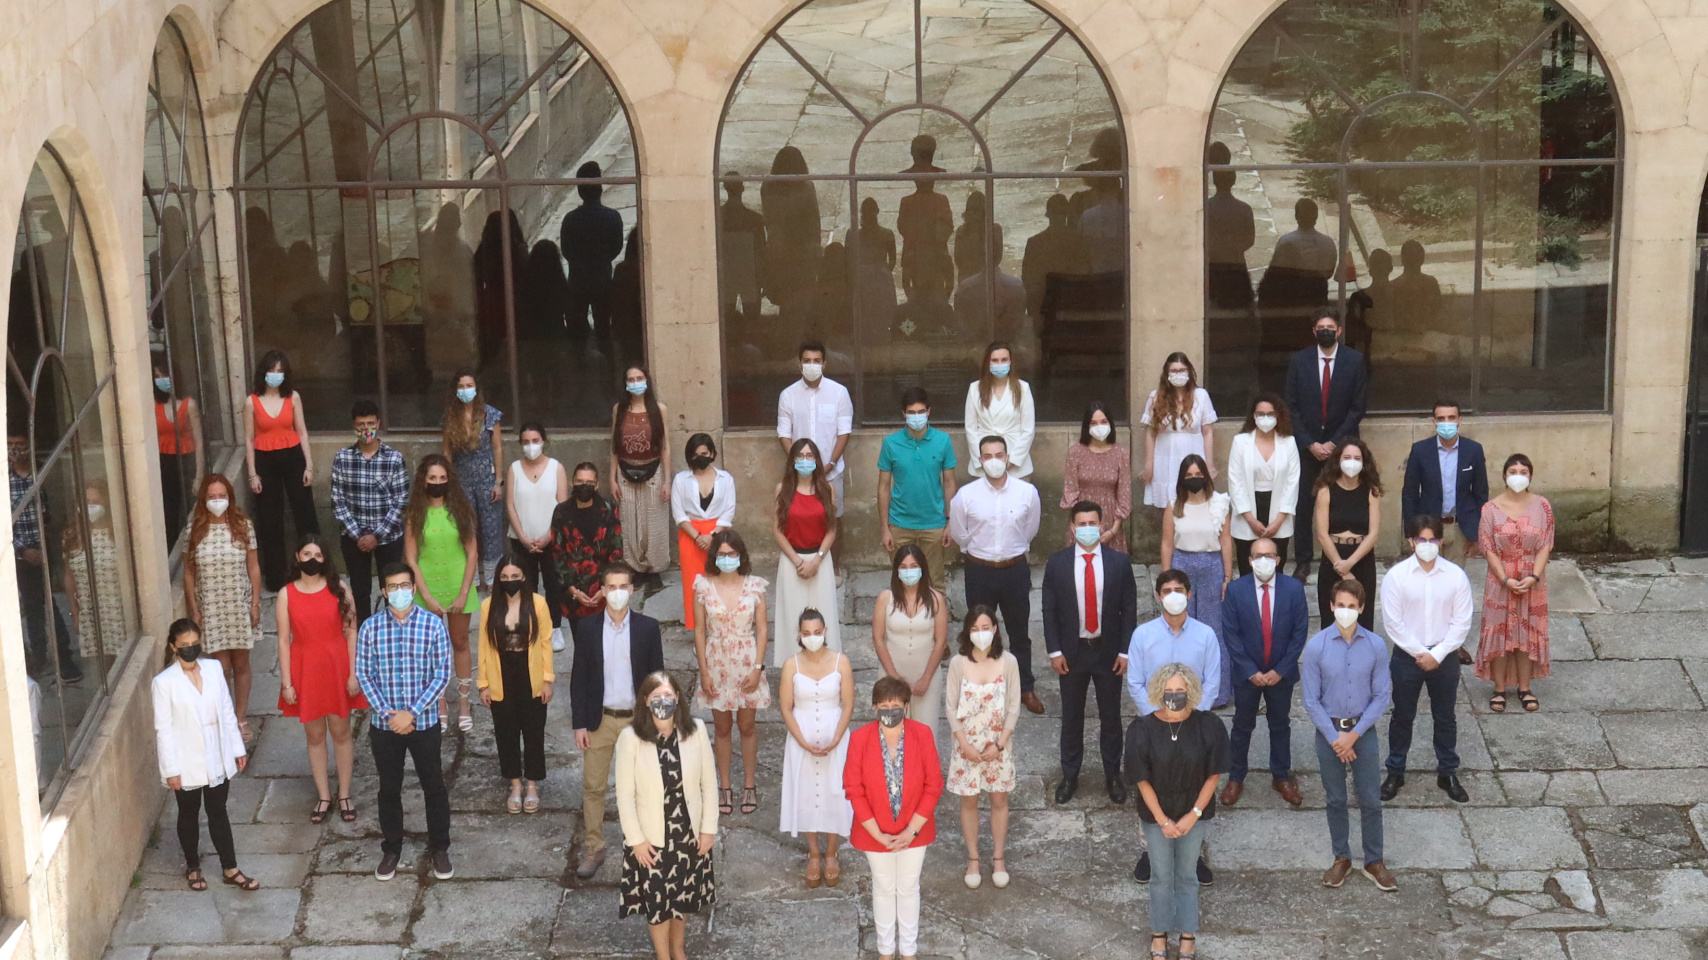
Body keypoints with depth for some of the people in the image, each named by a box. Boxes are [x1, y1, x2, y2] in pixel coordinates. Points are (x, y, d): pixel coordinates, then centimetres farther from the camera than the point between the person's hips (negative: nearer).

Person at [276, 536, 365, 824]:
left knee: (340, 731, 9)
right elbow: (284, 640, -3)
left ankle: (344, 795, 22)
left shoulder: (338, 588, -5)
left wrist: (353, 673, -7)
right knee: (315, 735, 11)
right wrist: (286, 683, -6)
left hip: (337, 667, 0)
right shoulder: (286, 594, -5)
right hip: (305, 671, 0)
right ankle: (324, 797, 22)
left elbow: (351, 632, -3)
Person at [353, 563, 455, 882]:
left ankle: (439, 849, 24)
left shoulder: (433, 624, -8)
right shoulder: (370, 627, -4)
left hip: (424, 722, -1)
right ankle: (391, 849, 28)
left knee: (434, 787, 9)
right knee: (389, 789, 13)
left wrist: (411, 712, -15)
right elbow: (364, 675, -3)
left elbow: (442, 674, -9)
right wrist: (389, 714, -13)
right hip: (384, 724, 1)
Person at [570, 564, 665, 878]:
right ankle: (593, 849, 15)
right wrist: (579, 723, -3)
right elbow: (579, 678, 1)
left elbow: (656, 676, 2)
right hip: (600, 720, 0)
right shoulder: (587, 627, -2)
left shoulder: (647, 627, -3)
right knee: (593, 787, 4)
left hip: (637, 719, 0)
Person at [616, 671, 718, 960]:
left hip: (689, 833, 2)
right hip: (651, 837, -2)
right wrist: (636, 839, -13)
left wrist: (709, 828, -3)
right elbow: (625, 793, -14)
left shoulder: (696, 730, -14)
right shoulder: (631, 737, -21)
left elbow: (709, 783, -5)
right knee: (656, 900, 14)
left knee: (683, 896, 22)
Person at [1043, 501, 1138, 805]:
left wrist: (1125, 651, -6)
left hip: (1108, 651, 0)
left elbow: (1129, 609, -2)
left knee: (1110, 716, 12)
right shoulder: (1057, 563, -6)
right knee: (1071, 717, 12)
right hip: (1072, 652, 0)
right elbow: (1049, 610, -2)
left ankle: (1113, 775, 26)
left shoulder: (1119, 562, -6)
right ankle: (1069, 776, 25)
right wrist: (1055, 651, -7)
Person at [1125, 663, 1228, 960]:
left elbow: (1213, 774, -9)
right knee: (1162, 876, 15)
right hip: (1156, 816, 0)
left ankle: (1188, 936, 32)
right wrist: (1162, 820, -11)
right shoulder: (1142, 729, -18)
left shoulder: (1208, 726, -17)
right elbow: (1142, 780, -11)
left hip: (1194, 814, 0)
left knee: (1187, 876, 16)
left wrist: (1193, 815, -10)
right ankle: (1159, 934, 34)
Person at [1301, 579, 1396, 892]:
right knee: (1335, 799, 13)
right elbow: (1311, 701, -8)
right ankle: (1342, 858, 30)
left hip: (1363, 730, 0)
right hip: (1328, 731, 0)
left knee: (1371, 800, 6)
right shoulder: (1316, 647, -14)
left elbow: (1382, 696, -6)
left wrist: (1354, 734, -12)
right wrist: (1335, 738, -12)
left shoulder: (1376, 646, -11)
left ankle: (1374, 862, 22)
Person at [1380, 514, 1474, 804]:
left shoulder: (1456, 575, -7)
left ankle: (1448, 773, 27)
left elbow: (1462, 622, -5)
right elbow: (1393, 622, -9)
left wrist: (1437, 654, -12)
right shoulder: (1396, 576, -9)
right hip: (1407, 655, -1)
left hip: (1445, 657, 1)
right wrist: (1419, 653, -11)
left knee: (1445, 718, 13)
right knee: (1402, 716, 11)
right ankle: (1395, 772, 24)